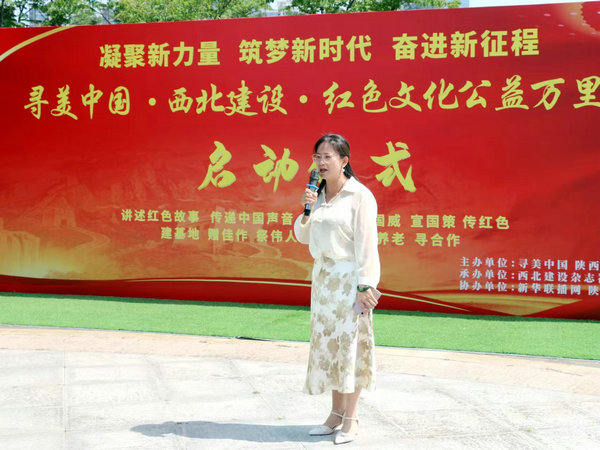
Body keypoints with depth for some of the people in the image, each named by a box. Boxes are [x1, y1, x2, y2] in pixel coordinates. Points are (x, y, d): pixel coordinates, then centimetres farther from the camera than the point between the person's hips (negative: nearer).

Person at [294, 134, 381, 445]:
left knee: (350, 343, -2)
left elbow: (366, 243, -13)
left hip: (349, 278, -7)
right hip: (322, 277, 7)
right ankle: (336, 414, 19)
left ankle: (350, 420, 6)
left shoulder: (360, 195, -10)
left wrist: (365, 285, -18)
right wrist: (307, 210, -5)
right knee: (327, 344, 9)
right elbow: (302, 236, 12)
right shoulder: (318, 195, 11)